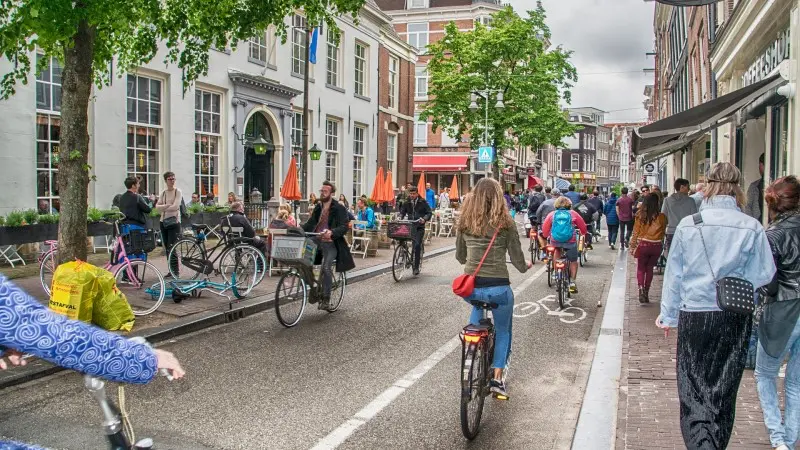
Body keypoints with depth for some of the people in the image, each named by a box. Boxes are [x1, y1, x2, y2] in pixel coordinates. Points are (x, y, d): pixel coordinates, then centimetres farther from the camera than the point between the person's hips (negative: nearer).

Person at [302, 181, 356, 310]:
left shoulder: (339, 209, -5)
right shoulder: (318, 207, 16)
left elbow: (345, 226, -15)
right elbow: (310, 223, 18)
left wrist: (332, 232, -34)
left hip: (330, 243, -6)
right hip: (316, 241, 6)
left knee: (326, 268, -22)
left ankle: (326, 299, -12)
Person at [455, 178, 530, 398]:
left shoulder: (464, 222, 4)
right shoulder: (506, 223, -5)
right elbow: (517, 260, -2)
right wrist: (525, 266, 21)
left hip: (470, 287, 3)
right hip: (498, 287, -2)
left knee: (477, 305, 37)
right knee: (503, 331, 22)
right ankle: (497, 378, 18)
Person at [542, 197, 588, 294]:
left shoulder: (552, 214, 7)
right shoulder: (573, 214, 6)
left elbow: (544, 228, 5)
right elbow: (583, 227, 12)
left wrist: (546, 235, 25)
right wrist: (583, 233, 33)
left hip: (555, 241, 1)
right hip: (570, 241, -1)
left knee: (557, 249, 34)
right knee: (573, 261, 16)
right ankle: (572, 283, 14)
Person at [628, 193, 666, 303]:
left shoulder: (641, 216, -8)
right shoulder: (661, 217, -8)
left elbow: (635, 232, -3)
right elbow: (663, 232, 2)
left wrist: (632, 246, 4)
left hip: (643, 245, -1)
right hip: (656, 246, 1)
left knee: (640, 269, 12)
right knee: (649, 269, 16)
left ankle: (641, 288, -13)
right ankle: (646, 293, 19)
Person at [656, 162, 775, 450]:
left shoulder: (688, 224, -7)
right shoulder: (752, 227, -8)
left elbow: (673, 274, 0)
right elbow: (764, 276, -5)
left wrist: (668, 314, 12)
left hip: (694, 316, -1)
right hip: (735, 318, 1)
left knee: (693, 392, 5)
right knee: (724, 392, 15)